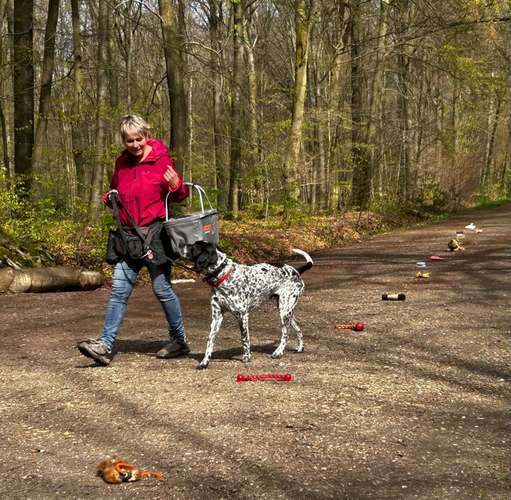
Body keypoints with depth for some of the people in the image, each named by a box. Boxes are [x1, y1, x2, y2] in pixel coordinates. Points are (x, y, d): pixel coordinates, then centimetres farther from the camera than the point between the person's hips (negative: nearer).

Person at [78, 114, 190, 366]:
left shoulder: (161, 159, -5)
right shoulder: (122, 163, 10)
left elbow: (179, 196, 2)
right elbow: (115, 191, 27)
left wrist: (176, 185, -20)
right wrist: (109, 199, 5)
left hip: (155, 234, -5)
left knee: (162, 289, 2)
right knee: (119, 289, -1)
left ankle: (180, 340, 18)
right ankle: (106, 345, -4)